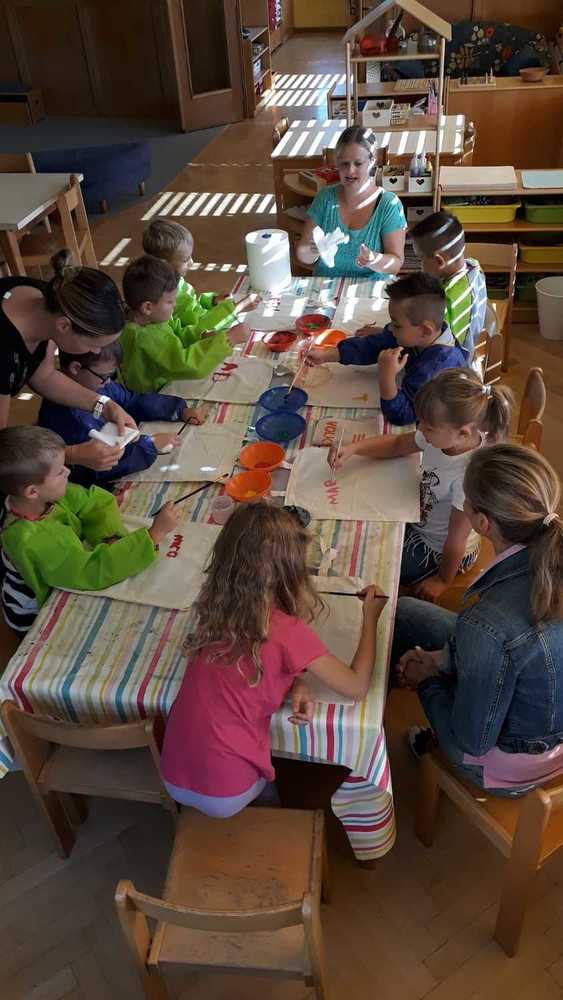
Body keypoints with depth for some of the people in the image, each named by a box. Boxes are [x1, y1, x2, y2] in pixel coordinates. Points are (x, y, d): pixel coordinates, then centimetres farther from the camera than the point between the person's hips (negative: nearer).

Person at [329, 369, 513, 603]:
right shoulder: (443, 436, -19)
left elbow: (457, 539, -26)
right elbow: (398, 444, 0)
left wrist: (443, 580, -10)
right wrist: (352, 448, -15)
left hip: (438, 551, -7)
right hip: (419, 520, 7)